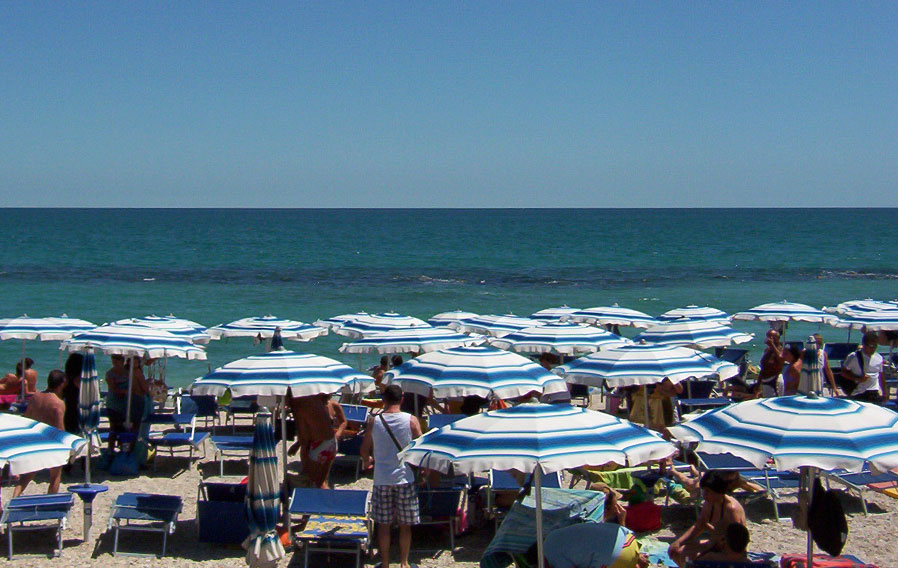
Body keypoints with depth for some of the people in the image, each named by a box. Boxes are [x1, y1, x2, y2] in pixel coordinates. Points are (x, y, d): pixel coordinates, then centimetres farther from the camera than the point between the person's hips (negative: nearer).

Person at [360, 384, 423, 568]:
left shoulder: (374, 421, -4)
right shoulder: (411, 420, -7)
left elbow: (364, 450, 3)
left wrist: (368, 460, 26)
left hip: (382, 479, 1)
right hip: (405, 477, 0)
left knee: (383, 524, 9)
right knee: (405, 524, 11)